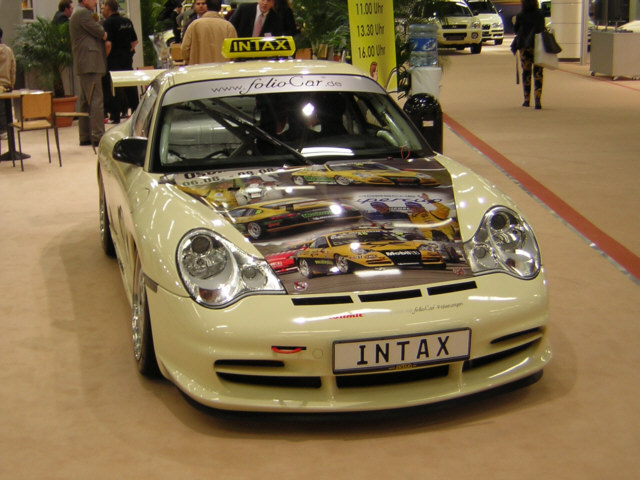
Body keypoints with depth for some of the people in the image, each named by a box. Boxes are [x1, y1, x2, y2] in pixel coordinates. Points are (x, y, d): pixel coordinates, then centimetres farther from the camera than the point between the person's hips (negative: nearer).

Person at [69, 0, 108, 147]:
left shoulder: (77, 13, 22)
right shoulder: (83, 13, -11)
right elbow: (101, 33, -13)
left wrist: (102, 36, 2)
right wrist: (105, 35, 7)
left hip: (83, 64, 11)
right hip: (91, 63, -11)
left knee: (85, 101, 12)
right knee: (96, 100, -12)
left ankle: (85, 136, 15)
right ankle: (98, 136, -13)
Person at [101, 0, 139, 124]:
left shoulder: (107, 23, -12)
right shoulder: (127, 21, 11)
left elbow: (108, 44, -21)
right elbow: (135, 41, 14)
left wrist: (103, 58, -10)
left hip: (113, 60, -7)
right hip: (127, 59, 7)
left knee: (113, 89, -2)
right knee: (130, 87, 12)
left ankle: (115, 117, -1)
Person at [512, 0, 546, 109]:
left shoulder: (520, 15, -3)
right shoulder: (539, 15, -2)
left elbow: (515, 29, 6)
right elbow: (542, 30, -3)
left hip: (524, 47, 0)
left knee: (526, 72, 11)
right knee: (538, 73, 0)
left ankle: (527, 100, 15)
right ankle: (537, 99, -14)